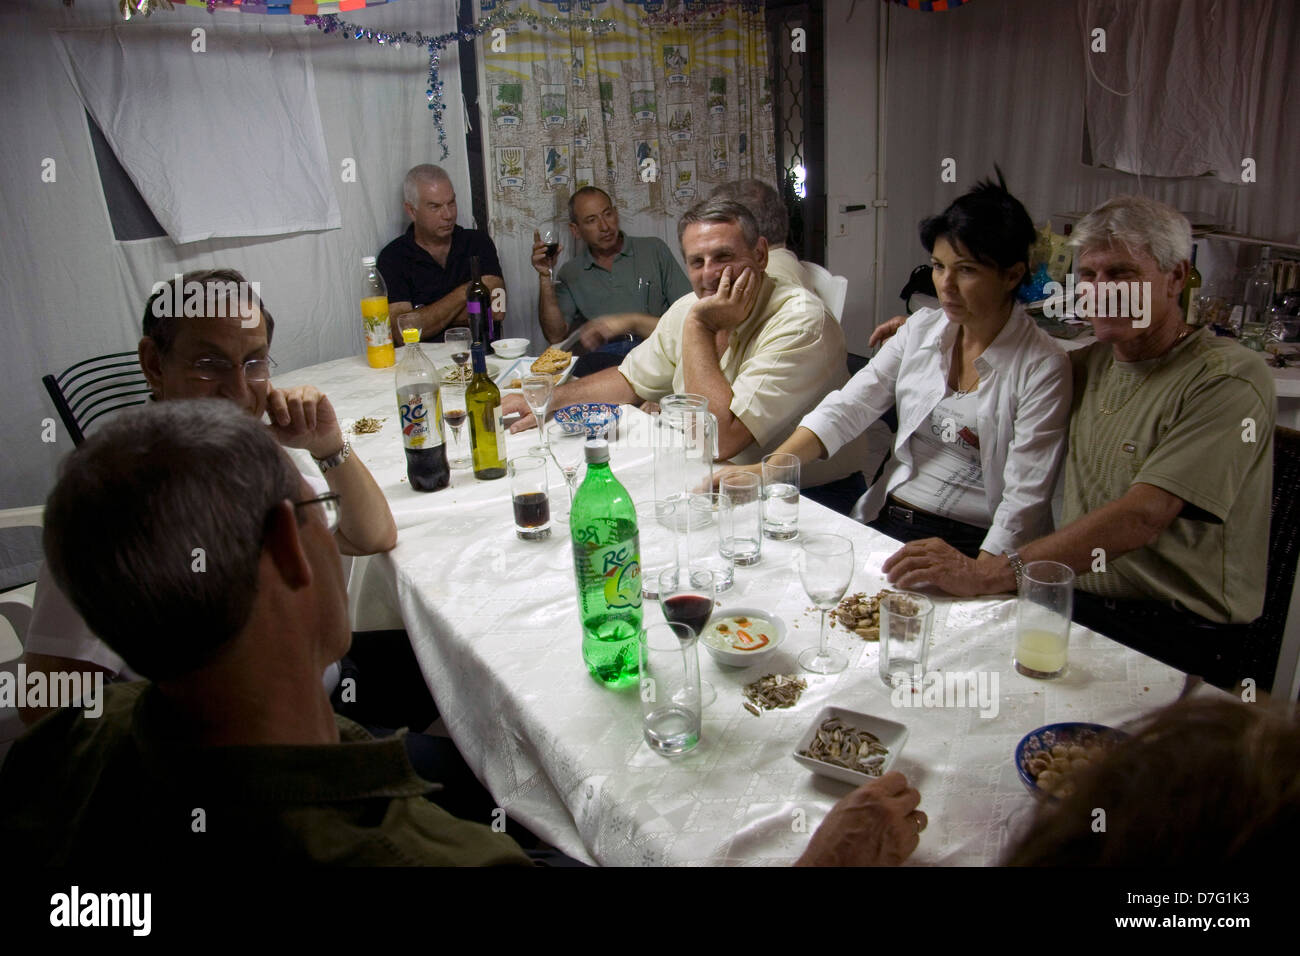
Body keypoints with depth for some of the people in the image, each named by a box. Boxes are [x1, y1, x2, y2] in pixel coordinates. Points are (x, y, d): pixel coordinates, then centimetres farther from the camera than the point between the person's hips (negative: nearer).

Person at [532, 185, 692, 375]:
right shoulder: (570, 273, 17)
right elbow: (555, 336, 6)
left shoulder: (653, 249, 13)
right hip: (601, 357, 1)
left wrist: (633, 321, -6)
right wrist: (546, 278, -1)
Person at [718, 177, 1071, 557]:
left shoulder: (1043, 367, -7)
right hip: (888, 522, 4)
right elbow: (847, 408, 1)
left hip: (975, 543, -4)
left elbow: (1025, 497, -11)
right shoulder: (921, 329, 8)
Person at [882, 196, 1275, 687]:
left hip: (1174, 642, -6)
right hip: (1075, 607, 7)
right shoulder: (1094, 361, 12)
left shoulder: (1228, 380, -12)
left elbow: (1141, 517, -24)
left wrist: (988, 572, -31)